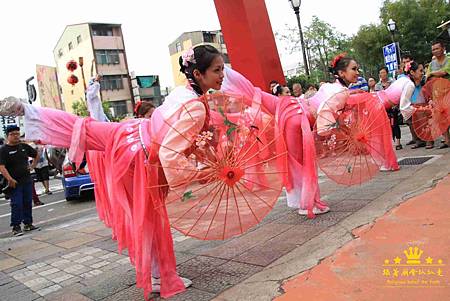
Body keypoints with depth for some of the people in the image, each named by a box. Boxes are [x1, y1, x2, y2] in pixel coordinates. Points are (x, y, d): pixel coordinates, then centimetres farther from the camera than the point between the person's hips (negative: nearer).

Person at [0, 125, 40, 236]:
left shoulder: (24, 147, 8)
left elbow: (36, 155, 25)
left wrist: (32, 166, 14)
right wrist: (10, 179, -26)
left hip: (27, 180, 5)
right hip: (14, 183, -5)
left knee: (27, 203, 10)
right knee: (16, 205, -5)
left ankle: (28, 223, 21)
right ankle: (16, 227, 2)